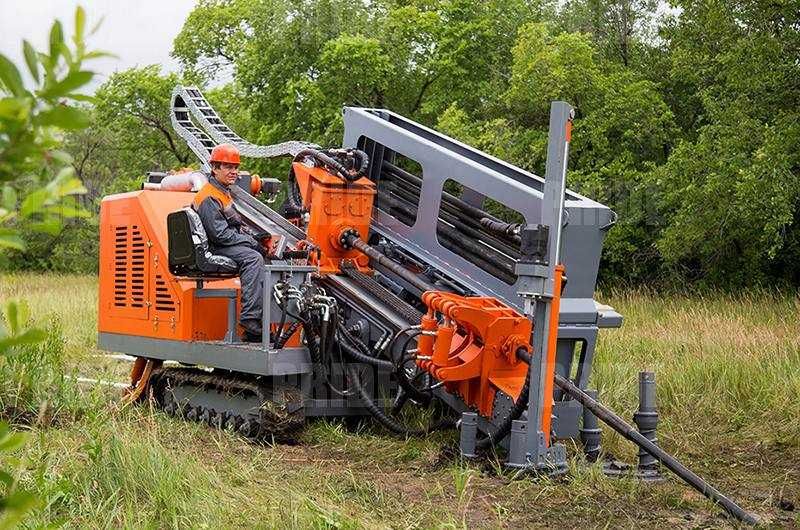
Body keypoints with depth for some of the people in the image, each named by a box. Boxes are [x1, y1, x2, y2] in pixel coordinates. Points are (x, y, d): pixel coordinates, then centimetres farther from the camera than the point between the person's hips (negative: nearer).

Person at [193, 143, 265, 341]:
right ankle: (250, 320, -38)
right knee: (253, 258, -30)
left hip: (232, 245, 10)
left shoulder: (224, 193, 21)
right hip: (215, 250, -10)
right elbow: (220, 234, -19)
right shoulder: (209, 197, -12)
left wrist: (253, 240, 9)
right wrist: (250, 242, -14)